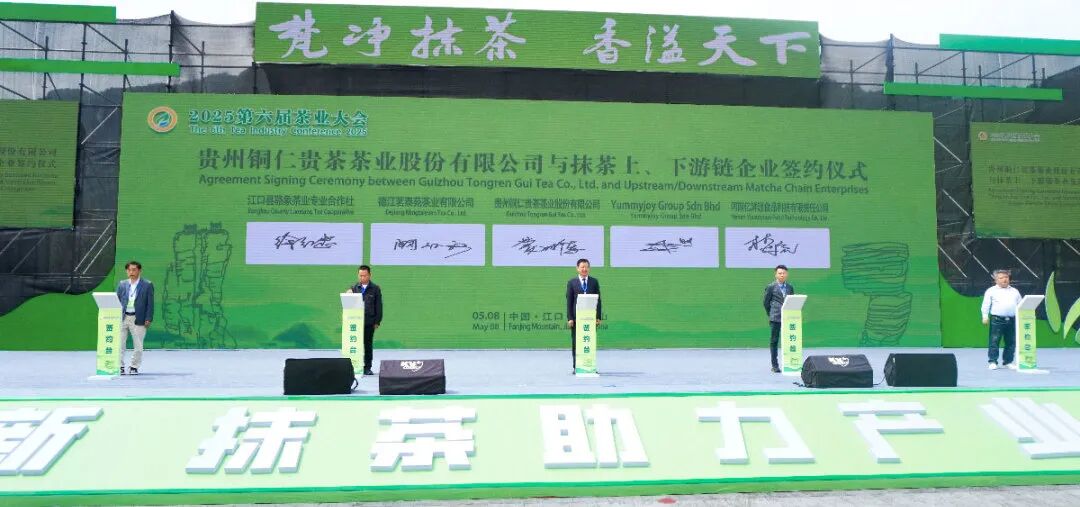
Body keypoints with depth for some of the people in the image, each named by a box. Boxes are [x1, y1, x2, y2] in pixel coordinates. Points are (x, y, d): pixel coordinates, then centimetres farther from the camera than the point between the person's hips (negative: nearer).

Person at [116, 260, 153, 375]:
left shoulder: (147, 285, 1)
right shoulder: (122, 284, 10)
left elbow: (150, 303, 0)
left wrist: (148, 319, -7)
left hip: (138, 319, -3)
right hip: (122, 318, 3)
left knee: (138, 345, 2)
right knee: (119, 344, 2)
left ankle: (134, 367, 13)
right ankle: (119, 367, 9)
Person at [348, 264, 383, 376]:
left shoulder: (375, 289, 4)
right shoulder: (354, 288, 8)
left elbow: (378, 306, 2)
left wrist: (377, 321, -3)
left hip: (369, 322, -1)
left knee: (368, 345, 4)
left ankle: (367, 368, 11)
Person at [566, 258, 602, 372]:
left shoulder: (594, 282, 8)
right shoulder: (571, 282, 4)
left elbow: (598, 300, 7)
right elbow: (569, 301, 2)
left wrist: (598, 317, 0)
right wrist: (569, 318, -5)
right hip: (576, 317, -1)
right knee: (576, 343, 2)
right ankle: (576, 367, 8)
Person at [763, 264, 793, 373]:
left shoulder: (790, 288, 11)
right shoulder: (770, 287, 0)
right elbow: (766, 302, 5)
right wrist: (770, 314, 7)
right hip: (775, 319, -3)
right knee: (774, 341, 1)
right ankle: (775, 365, 6)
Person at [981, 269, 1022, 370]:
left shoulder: (1015, 291, 17)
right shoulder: (991, 291, 4)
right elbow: (986, 305, 0)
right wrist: (985, 316, -9)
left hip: (1012, 320, 4)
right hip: (997, 320, -4)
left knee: (1011, 342, 7)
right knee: (994, 341, -6)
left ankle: (1008, 361, 17)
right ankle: (993, 362, -2)